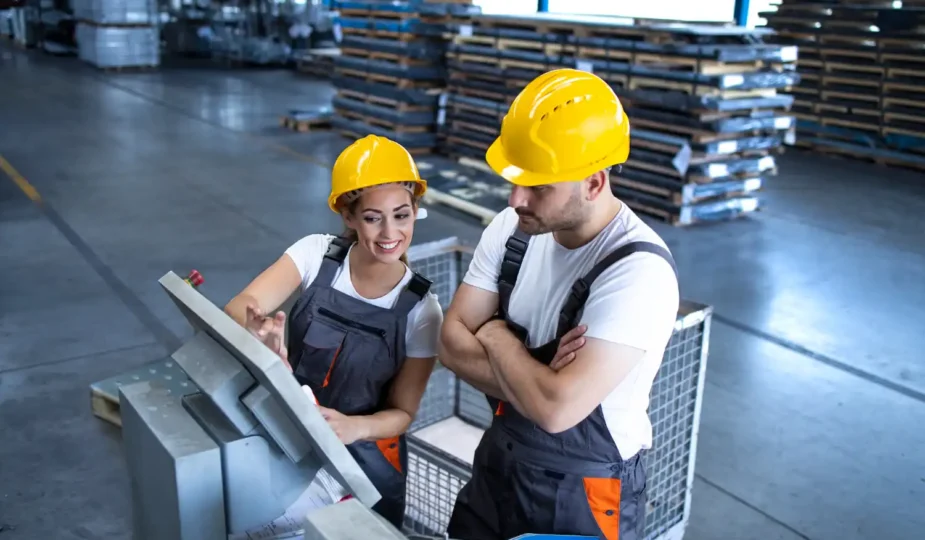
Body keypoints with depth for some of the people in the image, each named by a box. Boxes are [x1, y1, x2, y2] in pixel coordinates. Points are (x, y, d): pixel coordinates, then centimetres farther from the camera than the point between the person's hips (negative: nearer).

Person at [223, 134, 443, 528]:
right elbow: (239, 307, -22)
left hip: (362, 463, -1)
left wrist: (355, 427, -32)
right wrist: (258, 329, -46)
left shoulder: (421, 310, -15)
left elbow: (402, 411, -10)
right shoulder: (316, 253, -13)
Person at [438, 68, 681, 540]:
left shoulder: (638, 271, -28)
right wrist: (535, 381, -24)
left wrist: (497, 337, -17)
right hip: (498, 464, 6)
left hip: (584, 497, -5)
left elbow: (556, 408, -34)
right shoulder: (511, 228, -7)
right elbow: (451, 342, -8)